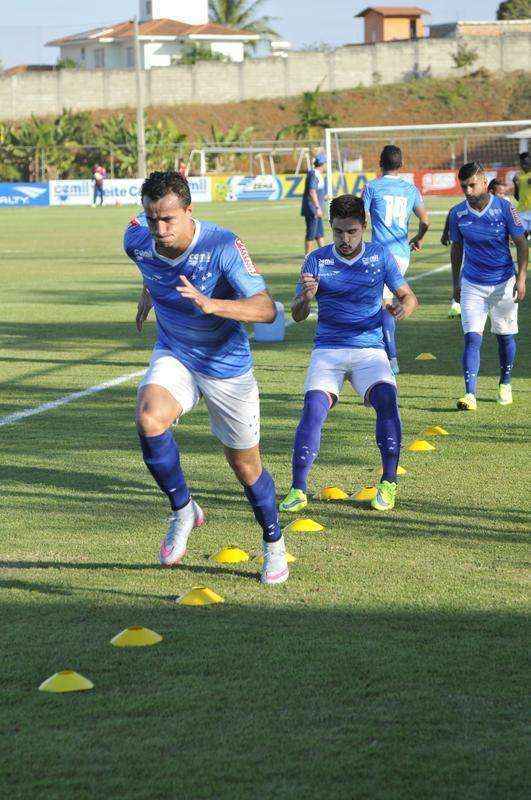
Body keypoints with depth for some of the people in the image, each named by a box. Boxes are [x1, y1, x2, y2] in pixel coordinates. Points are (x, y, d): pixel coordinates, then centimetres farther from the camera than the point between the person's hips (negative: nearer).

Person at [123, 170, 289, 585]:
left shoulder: (223, 245, -28)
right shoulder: (138, 240, -15)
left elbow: (266, 309, -35)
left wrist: (211, 304, -49)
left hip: (227, 366, -2)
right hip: (174, 356, 2)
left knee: (246, 466, 8)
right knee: (149, 419, -30)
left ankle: (274, 544, 36)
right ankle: (183, 510, -6)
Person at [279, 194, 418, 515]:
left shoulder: (381, 255, 4)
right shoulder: (317, 260, 3)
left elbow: (409, 296, 7)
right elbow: (297, 315, 0)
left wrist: (403, 307, -18)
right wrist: (305, 298, -23)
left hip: (370, 348, 0)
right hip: (328, 350, 0)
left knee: (386, 397, -27)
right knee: (314, 406, -23)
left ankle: (389, 483, -14)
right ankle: (298, 490, -16)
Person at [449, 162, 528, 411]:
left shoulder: (504, 207, -11)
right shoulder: (457, 213, -4)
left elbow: (521, 243, -5)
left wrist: (521, 278, -12)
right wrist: (455, 283, 14)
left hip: (504, 283, 0)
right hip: (472, 285, 1)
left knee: (505, 336, 11)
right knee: (472, 337, -12)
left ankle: (505, 384, 33)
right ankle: (470, 394, -17)